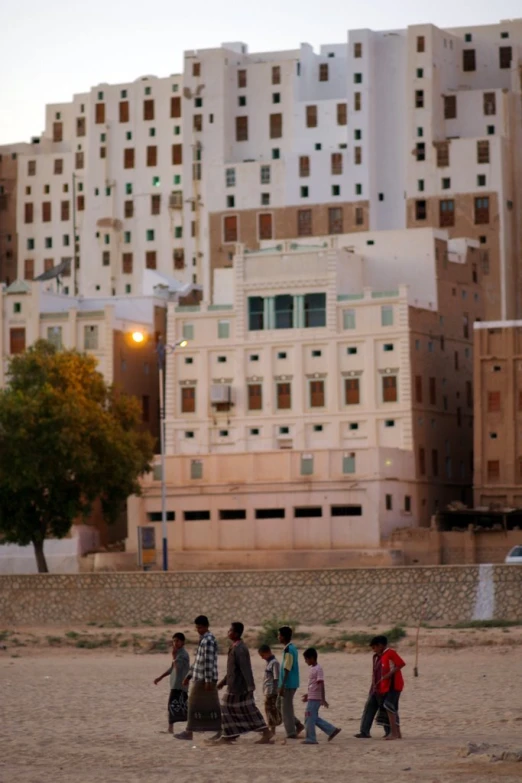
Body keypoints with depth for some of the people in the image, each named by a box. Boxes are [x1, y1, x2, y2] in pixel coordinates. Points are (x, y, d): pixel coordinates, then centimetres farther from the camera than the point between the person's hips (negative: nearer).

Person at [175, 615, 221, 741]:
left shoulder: (208, 640, -14)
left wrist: (208, 680, -24)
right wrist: (189, 675, 24)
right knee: (211, 705, 7)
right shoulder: (203, 639, 18)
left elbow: (209, 661, -21)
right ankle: (220, 731, 5)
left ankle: (189, 732, 1)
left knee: (195, 704, -4)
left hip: (204, 679, -10)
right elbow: (198, 660, 24)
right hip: (200, 678, 10)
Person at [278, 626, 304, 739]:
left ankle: (291, 733, 0)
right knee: (287, 708, 16)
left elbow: (287, 670, -20)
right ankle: (298, 725, 13)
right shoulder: (292, 648, 13)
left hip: (288, 684, -9)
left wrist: (282, 686, -20)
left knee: (286, 709, -3)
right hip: (292, 683, 9)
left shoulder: (288, 650, -17)